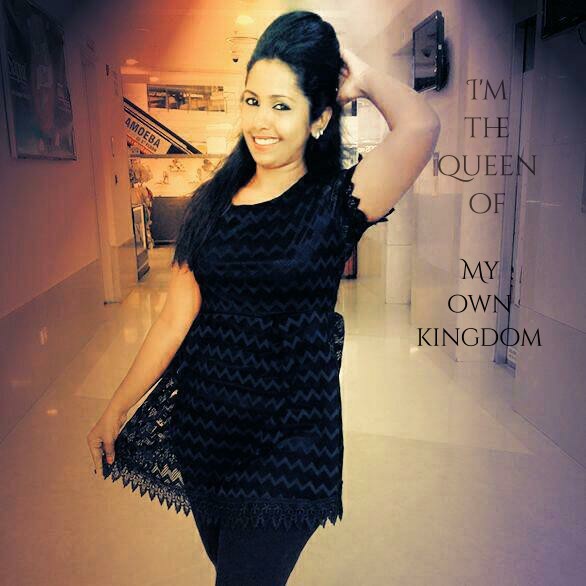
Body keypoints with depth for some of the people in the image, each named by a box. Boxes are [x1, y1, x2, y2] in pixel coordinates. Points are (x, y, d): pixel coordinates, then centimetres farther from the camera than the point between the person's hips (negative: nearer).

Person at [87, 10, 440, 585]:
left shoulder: (334, 204, -11)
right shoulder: (213, 201, 1)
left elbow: (420, 126, -29)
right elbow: (177, 317, 2)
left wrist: (362, 78, -10)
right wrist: (116, 408, 5)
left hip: (286, 436, -4)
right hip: (201, 422, 5)